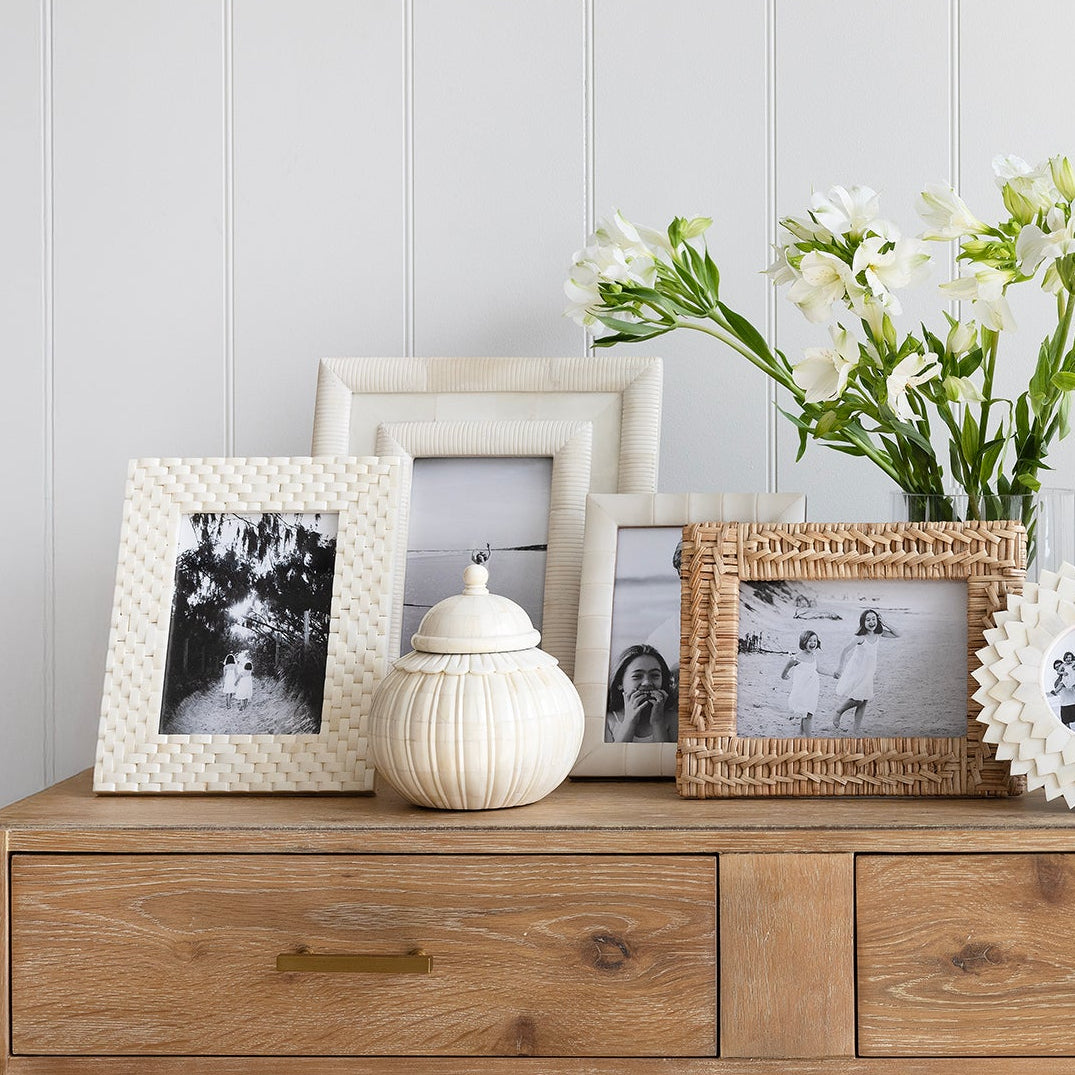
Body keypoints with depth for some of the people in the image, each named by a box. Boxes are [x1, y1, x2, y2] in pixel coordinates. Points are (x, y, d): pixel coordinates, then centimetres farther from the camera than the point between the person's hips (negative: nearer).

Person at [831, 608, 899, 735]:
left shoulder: (878, 634, -4)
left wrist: (884, 624, -10)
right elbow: (845, 650, -13)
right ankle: (837, 714, 17)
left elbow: (897, 635, 2)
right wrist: (840, 668, -9)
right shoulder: (860, 637, -20)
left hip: (867, 674, 6)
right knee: (856, 699, -10)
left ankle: (857, 730, 13)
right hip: (856, 672, -6)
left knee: (864, 701, 5)